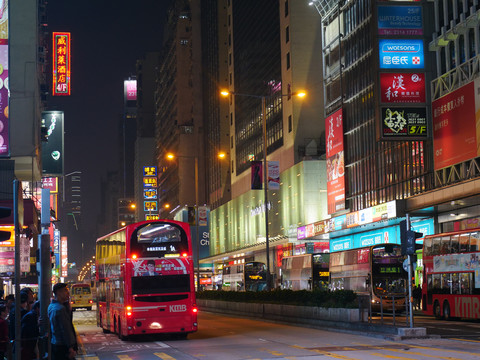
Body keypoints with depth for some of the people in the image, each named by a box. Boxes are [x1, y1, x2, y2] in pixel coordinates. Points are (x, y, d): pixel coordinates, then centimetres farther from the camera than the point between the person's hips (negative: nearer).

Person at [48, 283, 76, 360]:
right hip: (62, 346, -10)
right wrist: (70, 348, -17)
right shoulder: (60, 309, -18)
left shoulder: (51, 306, 13)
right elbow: (66, 330, -19)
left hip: (53, 344, 10)